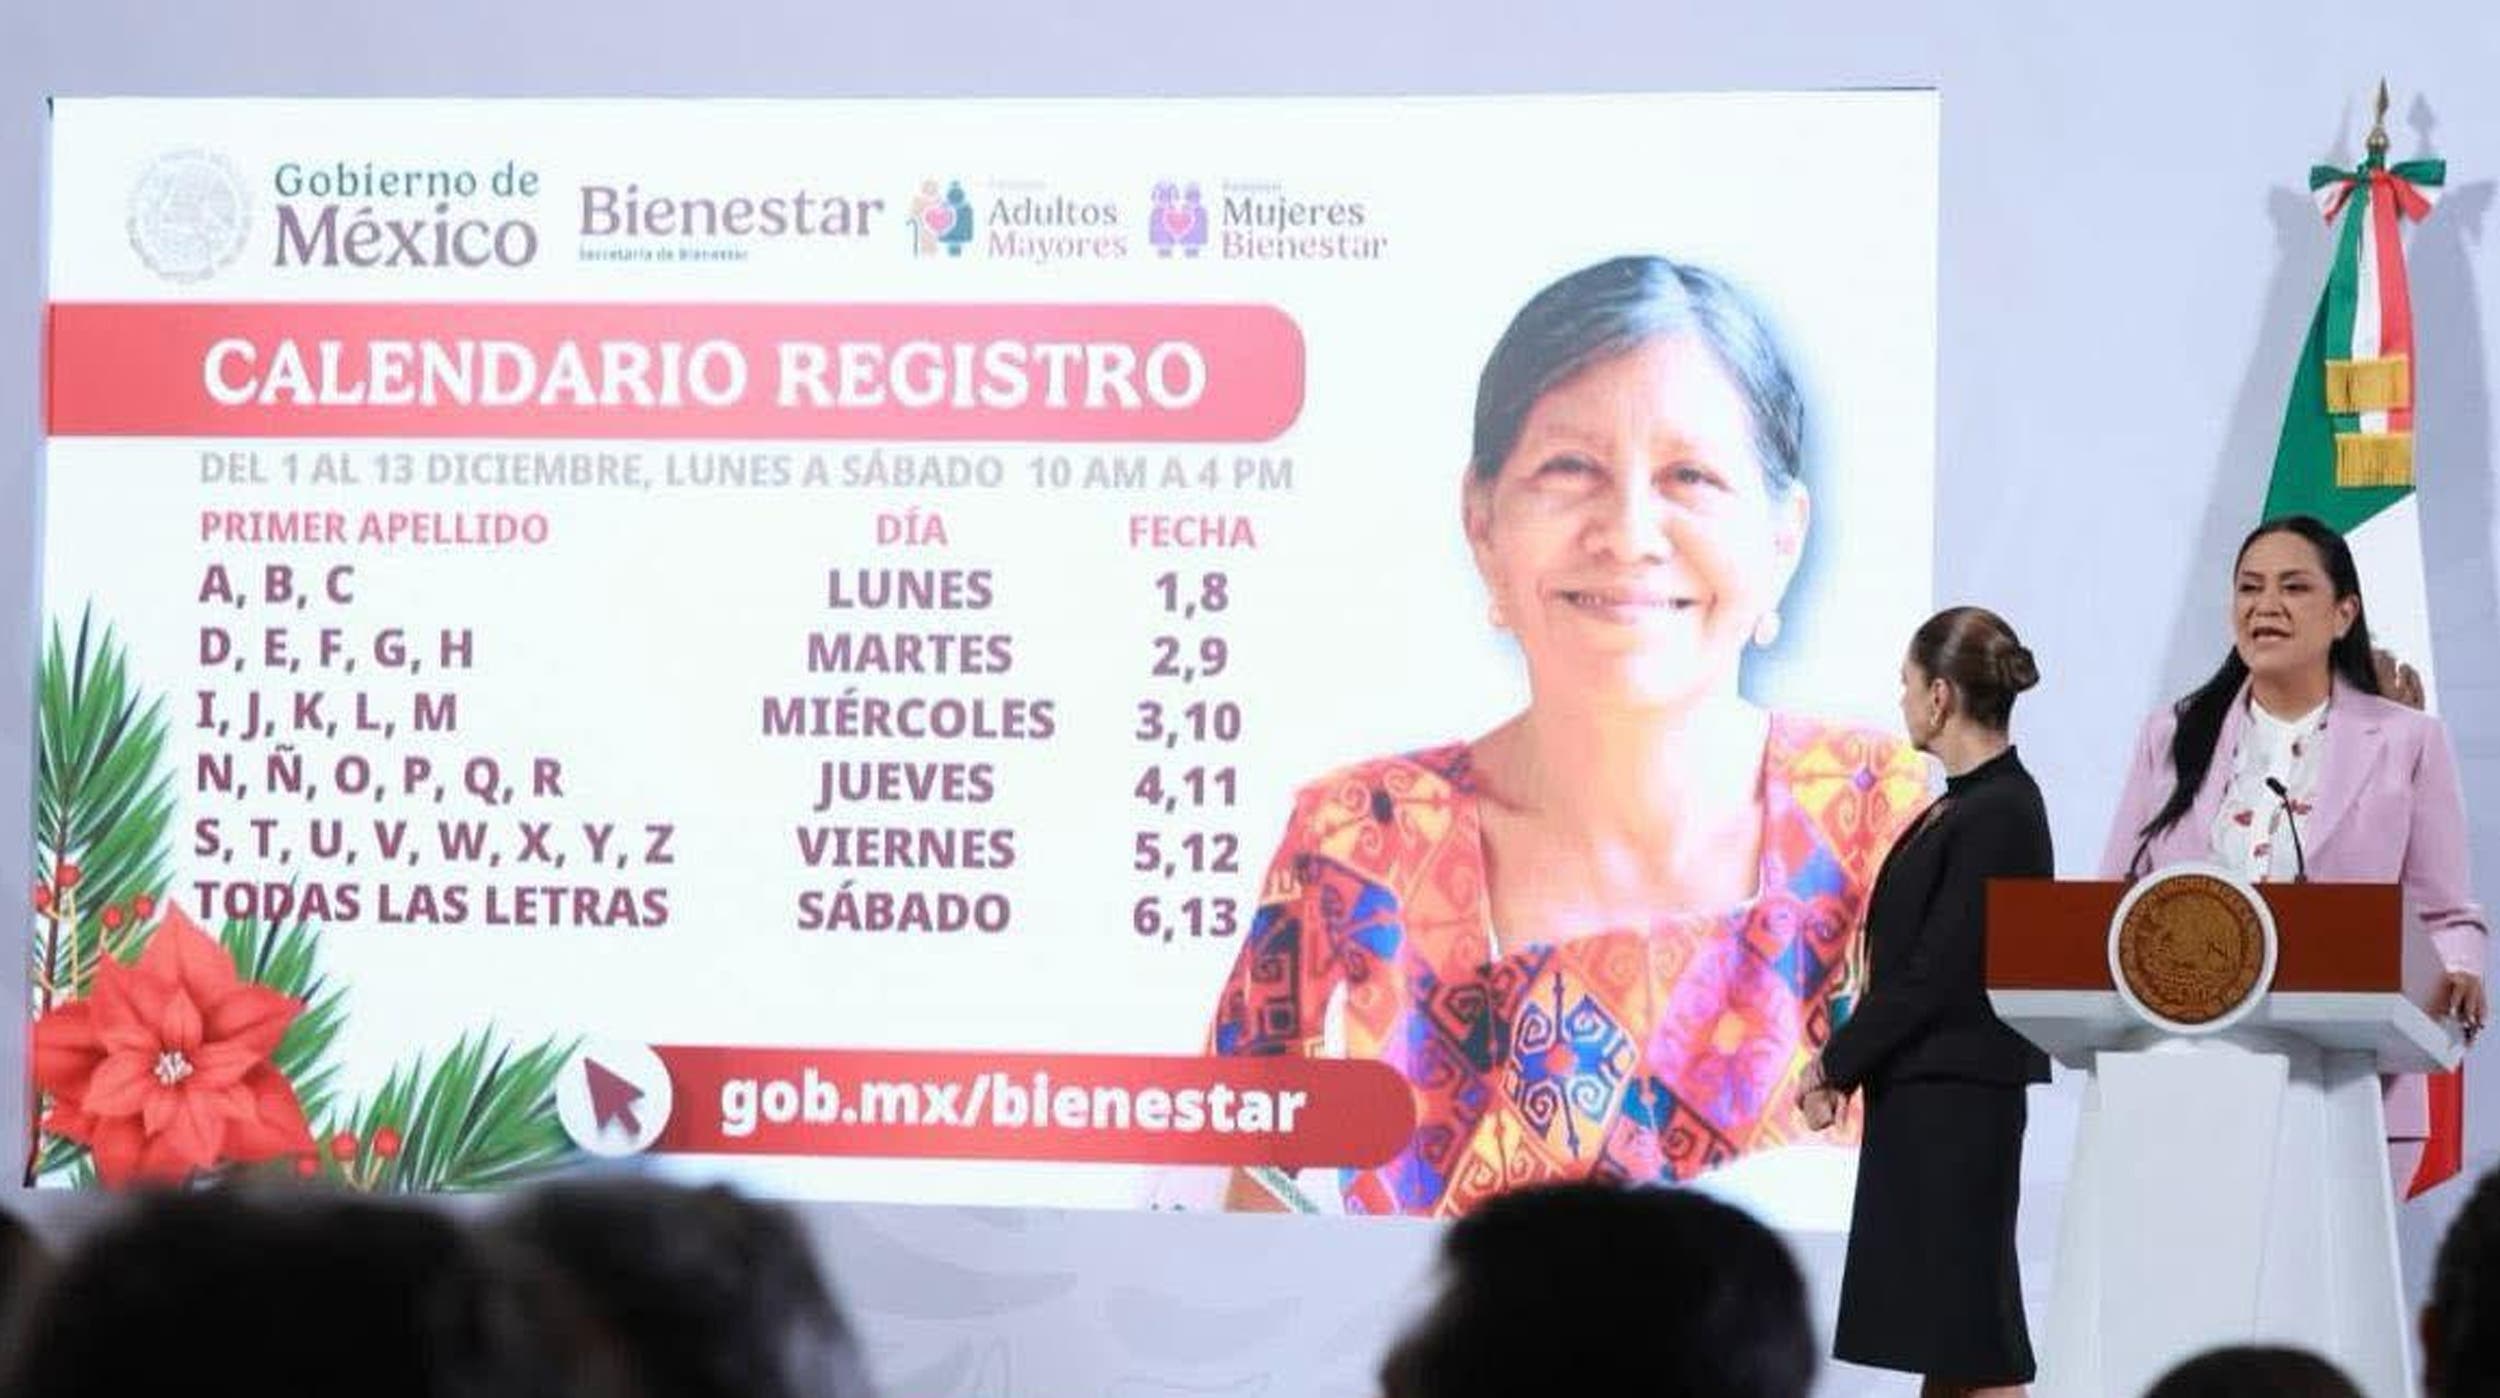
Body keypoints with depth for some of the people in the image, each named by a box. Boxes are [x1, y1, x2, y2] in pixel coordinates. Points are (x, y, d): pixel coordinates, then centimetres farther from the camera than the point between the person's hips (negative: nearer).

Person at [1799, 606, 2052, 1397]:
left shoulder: (1999, 813, -17)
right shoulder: (1966, 802, 12)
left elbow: (1938, 972, -19)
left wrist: (1839, 1064, -10)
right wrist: (1844, 1060, 3)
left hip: (1958, 1093, -10)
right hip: (1922, 1087, 10)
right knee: (1937, 1329, 12)